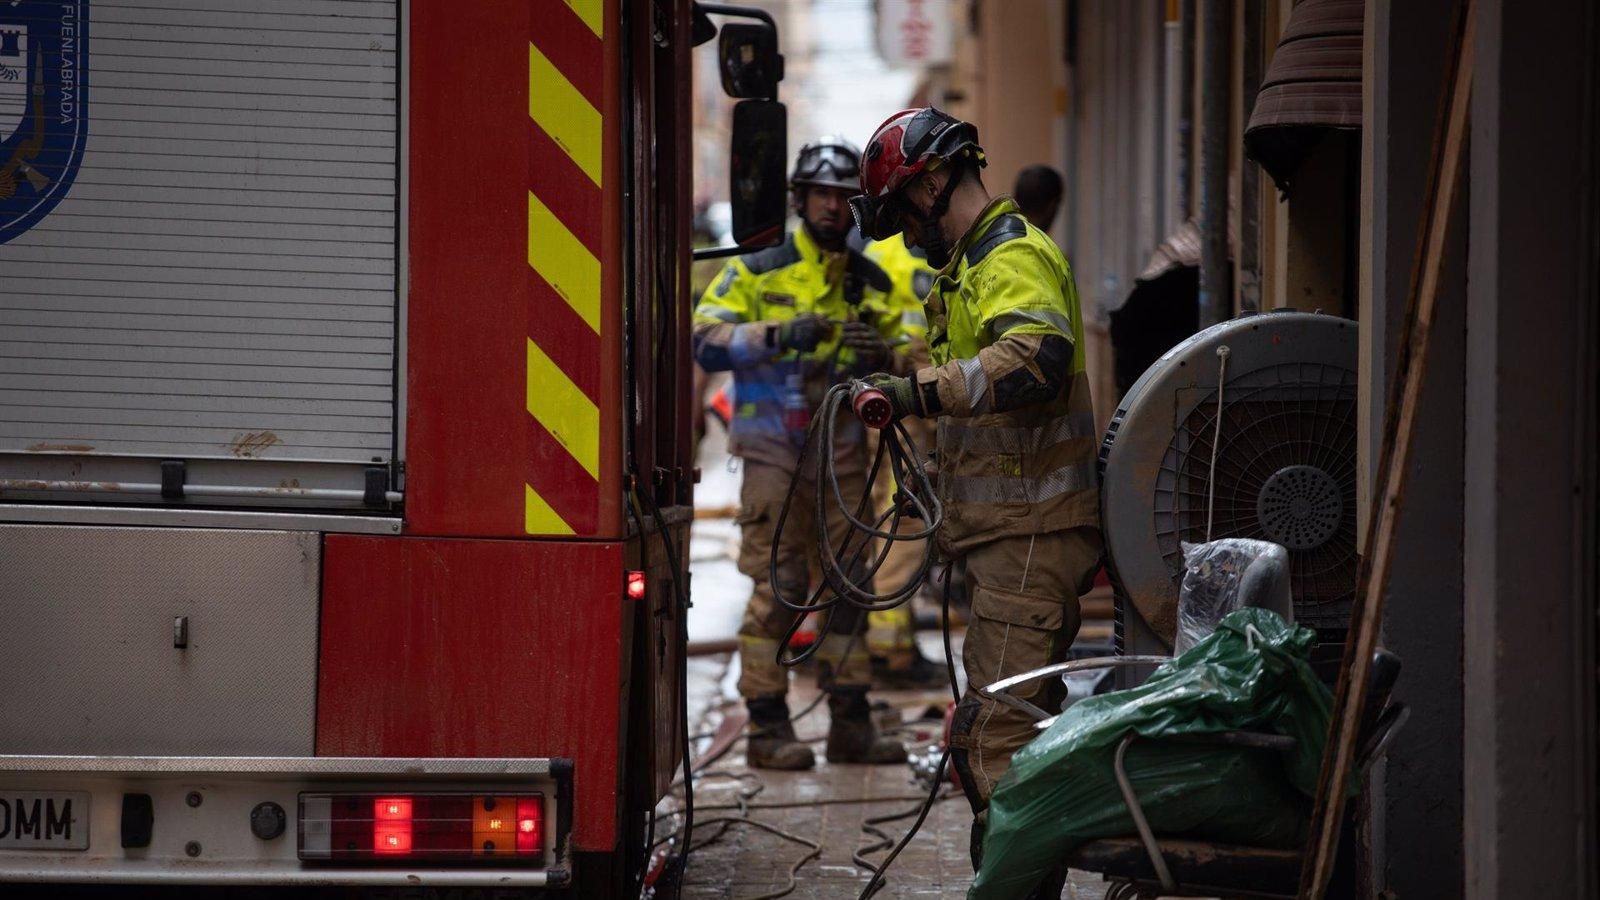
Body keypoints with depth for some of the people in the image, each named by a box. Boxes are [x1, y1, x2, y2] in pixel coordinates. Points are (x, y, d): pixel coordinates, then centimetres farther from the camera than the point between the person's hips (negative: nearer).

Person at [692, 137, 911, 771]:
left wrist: (882, 357, -10)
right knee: (778, 588, -6)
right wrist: (781, 333, -22)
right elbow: (707, 340, -10)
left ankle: (851, 723, 12)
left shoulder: (873, 284, 13)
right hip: (775, 453, -4)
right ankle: (768, 725, -2)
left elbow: (907, 364, 14)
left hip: (844, 454, 4)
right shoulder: (757, 272, 1)